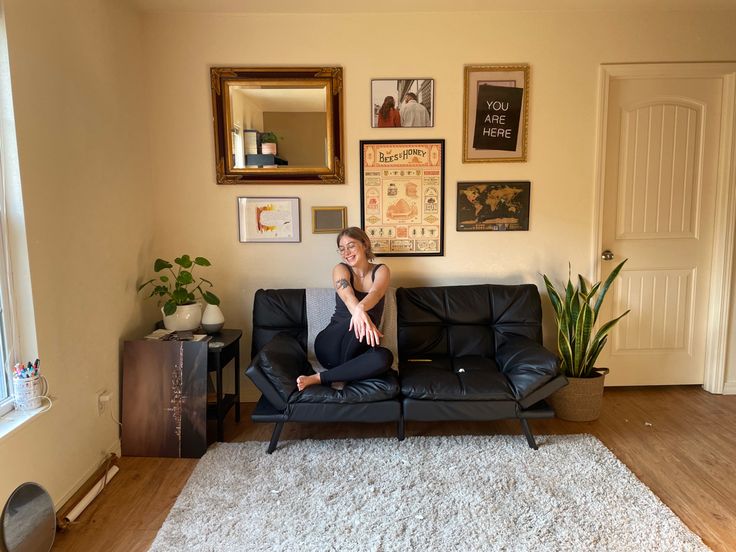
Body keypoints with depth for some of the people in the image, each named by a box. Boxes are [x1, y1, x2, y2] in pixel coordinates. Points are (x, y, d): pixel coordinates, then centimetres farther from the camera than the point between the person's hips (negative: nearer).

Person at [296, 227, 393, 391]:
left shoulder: (381, 271, 4)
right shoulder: (340, 269, 0)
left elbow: (375, 293, -21)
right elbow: (347, 296, -23)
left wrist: (361, 308, -47)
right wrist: (359, 312, -48)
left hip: (358, 350, 3)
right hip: (330, 346, -2)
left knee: (384, 357, -34)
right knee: (361, 320, -34)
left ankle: (318, 378, -22)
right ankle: (344, 371, -13)